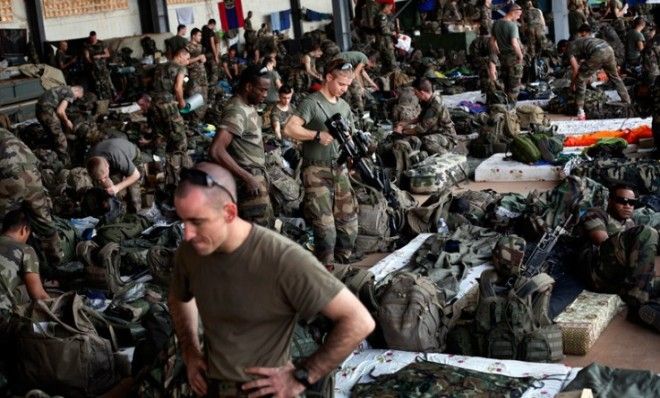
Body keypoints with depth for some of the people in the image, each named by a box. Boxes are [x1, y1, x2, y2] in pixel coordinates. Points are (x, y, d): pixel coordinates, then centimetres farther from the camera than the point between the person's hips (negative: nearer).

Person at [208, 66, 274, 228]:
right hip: (250, 181, -10)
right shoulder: (237, 111, -22)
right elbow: (216, 151, -32)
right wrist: (247, 178, -28)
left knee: (268, 225, 18)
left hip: (258, 177, 10)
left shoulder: (249, 106, 9)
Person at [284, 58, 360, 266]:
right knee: (326, 228, -12)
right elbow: (289, 129, -15)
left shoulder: (345, 106, 16)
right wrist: (318, 135, -21)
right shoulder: (311, 103, -6)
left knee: (349, 224, 8)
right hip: (317, 171, -7)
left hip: (340, 170, 7)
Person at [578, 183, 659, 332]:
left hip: (622, 281, 6)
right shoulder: (596, 215, 17)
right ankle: (638, 303, -32)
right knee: (647, 233, -25)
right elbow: (603, 243, -1)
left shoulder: (630, 223, 37)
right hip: (599, 272, -6)